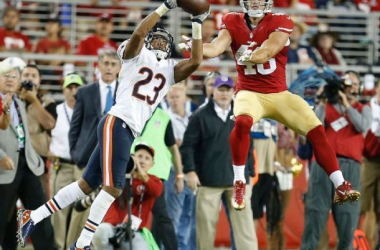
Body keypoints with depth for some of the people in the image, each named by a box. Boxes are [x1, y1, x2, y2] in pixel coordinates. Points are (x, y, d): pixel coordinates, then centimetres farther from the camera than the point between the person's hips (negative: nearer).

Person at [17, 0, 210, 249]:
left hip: (130, 133, 8)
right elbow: (138, 33, -14)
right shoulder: (137, 55, 5)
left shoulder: (170, 70, 20)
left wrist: (197, 25, 6)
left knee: (87, 185, 11)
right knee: (113, 188, -14)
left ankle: (32, 217, 19)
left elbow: (196, 61, 8)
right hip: (116, 123, -8)